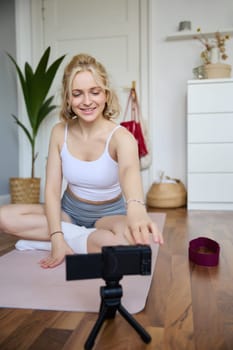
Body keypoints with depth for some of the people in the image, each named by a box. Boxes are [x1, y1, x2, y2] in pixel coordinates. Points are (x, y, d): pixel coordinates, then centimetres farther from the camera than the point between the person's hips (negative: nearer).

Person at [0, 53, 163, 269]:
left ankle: (72, 237, -12)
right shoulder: (60, 132, -10)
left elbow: (129, 170, -46)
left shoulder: (120, 136, -22)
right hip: (69, 210, 4)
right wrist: (57, 237, -25)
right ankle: (77, 236, -11)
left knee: (127, 239, -38)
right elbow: (52, 189, -11)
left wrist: (136, 207, -69)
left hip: (109, 213, -3)